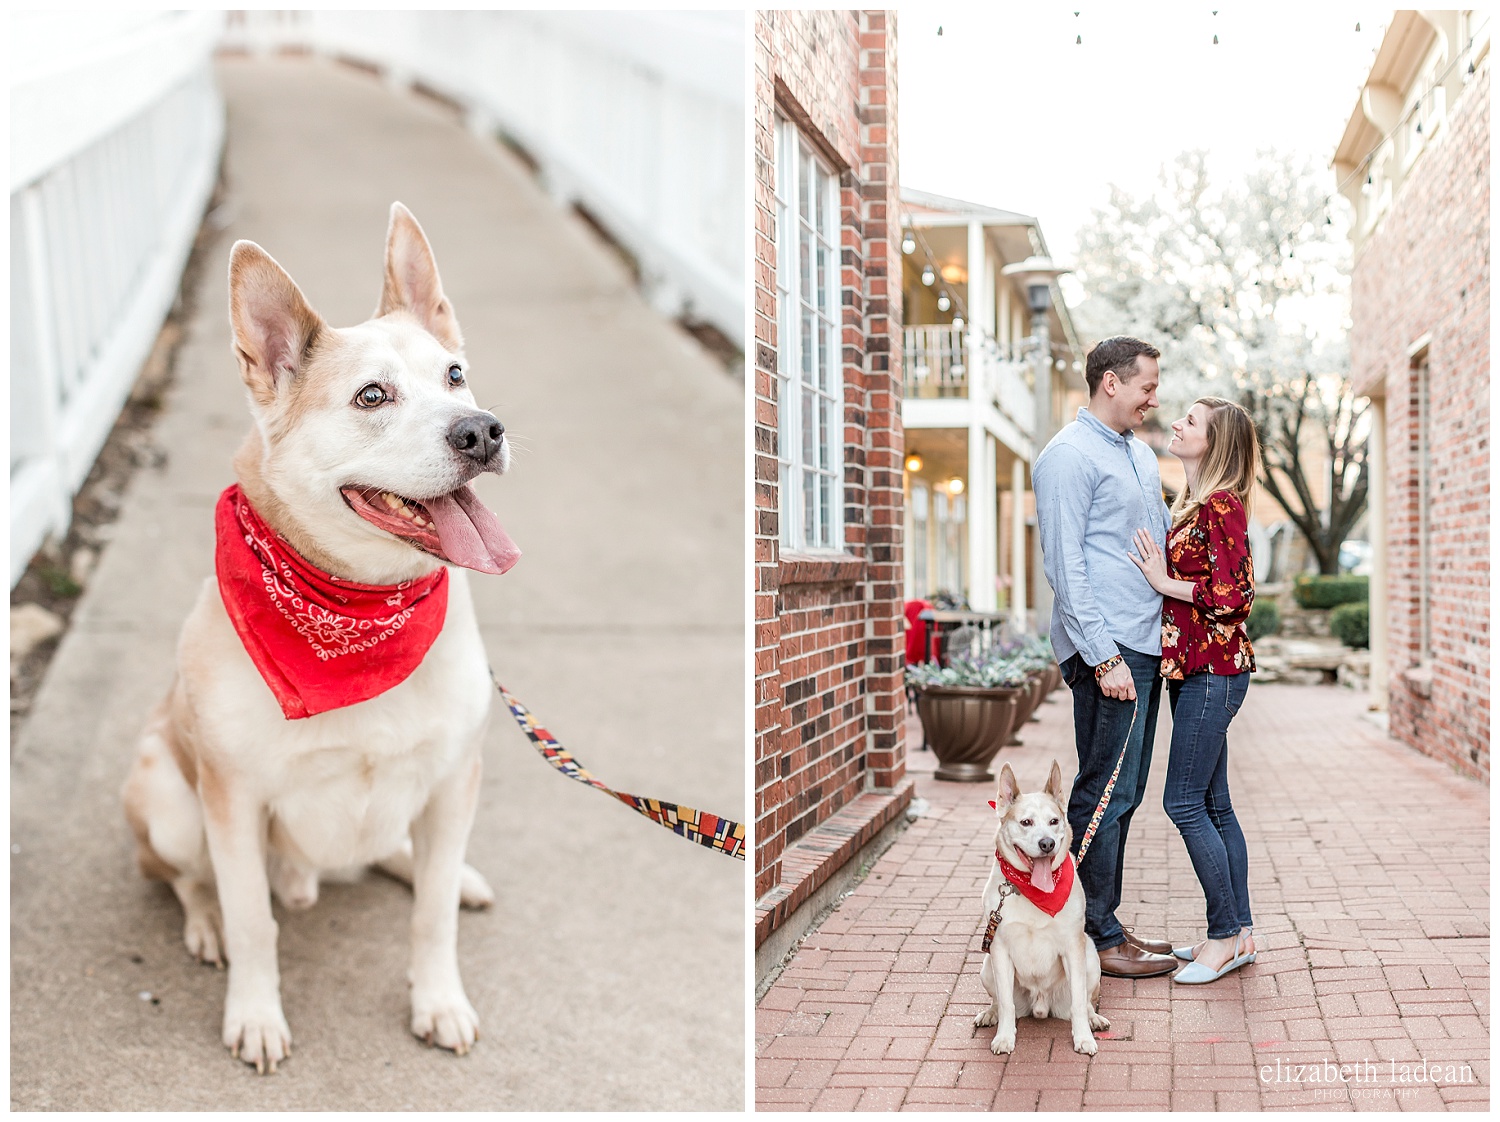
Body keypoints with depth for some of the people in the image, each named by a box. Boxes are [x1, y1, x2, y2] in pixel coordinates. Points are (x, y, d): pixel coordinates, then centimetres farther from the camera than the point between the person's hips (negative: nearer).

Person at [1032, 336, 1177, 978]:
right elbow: (1065, 567, -15)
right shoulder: (1069, 456, -10)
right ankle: (1095, 938, 5)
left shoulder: (1141, 455, 19)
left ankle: (1106, 925, 22)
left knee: (1123, 794, 13)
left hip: (1145, 648, 9)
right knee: (1105, 794, -4)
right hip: (1107, 651, -9)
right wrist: (1103, 657, -19)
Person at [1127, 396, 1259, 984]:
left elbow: (1234, 595, -19)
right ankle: (1238, 931, 19)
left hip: (1214, 670, -10)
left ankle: (1225, 938, 3)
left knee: (1185, 803, -6)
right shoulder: (1191, 503, 15)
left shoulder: (1221, 505, -14)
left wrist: (1164, 581, -13)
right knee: (1213, 804, 12)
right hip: (1192, 669, 10)